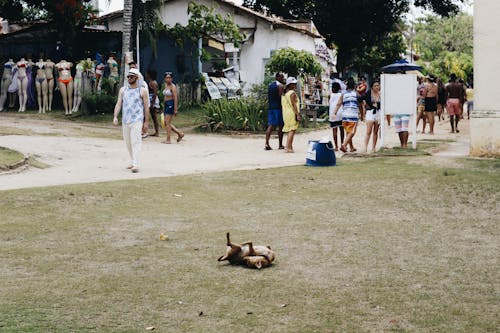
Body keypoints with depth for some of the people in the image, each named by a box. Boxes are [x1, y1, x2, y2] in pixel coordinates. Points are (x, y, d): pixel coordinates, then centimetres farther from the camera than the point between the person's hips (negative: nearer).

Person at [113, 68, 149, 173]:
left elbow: (146, 107, 3)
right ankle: (132, 162, 23)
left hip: (137, 120, -5)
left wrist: (146, 121, 1)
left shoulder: (142, 91, 1)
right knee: (128, 142, 10)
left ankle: (136, 165, -18)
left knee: (135, 141, -14)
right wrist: (115, 117, -8)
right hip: (125, 120, 5)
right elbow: (118, 104, 5)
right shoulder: (123, 90, 10)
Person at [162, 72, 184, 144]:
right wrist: (164, 108, 21)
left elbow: (175, 98, -16)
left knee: (168, 122, -7)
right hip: (166, 105, 9)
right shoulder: (166, 86, 14)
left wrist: (175, 109, -20)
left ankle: (168, 140, 0)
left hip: (171, 104, -9)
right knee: (166, 123, 10)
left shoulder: (173, 86, -12)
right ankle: (180, 133, 18)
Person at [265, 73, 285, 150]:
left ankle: (267, 143, -9)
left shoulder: (270, 85, 16)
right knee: (280, 126, 1)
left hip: (271, 108, 7)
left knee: (271, 125, 4)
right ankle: (280, 145, 6)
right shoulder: (280, 86, -8)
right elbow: (281, 97, -14)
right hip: (278, 107, -7)